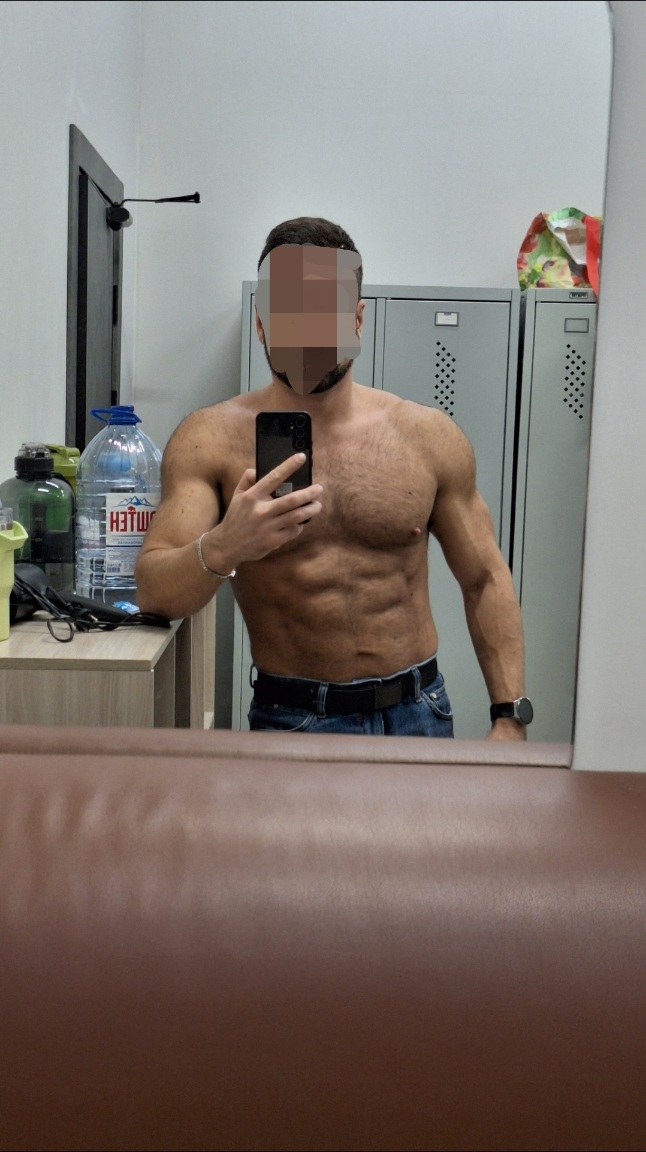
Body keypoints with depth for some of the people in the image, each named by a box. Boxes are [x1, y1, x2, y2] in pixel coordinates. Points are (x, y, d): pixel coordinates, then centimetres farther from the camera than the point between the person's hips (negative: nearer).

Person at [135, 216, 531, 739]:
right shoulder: (213, 438, -6)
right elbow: (153, 592, -12)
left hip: (419, 712, 2)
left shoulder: (429, 436, 0)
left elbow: (485, 580, 7)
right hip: (290, 718, -1)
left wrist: (509, 717, 0)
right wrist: (222, 548, -33)